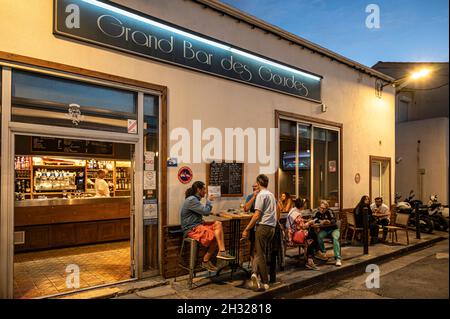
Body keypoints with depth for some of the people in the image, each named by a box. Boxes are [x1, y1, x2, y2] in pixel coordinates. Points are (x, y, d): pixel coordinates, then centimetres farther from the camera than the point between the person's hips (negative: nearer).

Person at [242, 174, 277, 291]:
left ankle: (265, 283, 2)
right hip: (272, 228, 8)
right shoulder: (272, 195, 17)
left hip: (263, 226, -8)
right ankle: (255, 272, -3)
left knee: (260, 254, 1)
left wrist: (246, 229, -13)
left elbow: (257, 215, -16)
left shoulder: (261, 195, -9)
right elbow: (277, 214, 23)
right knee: (261, 253, 12)